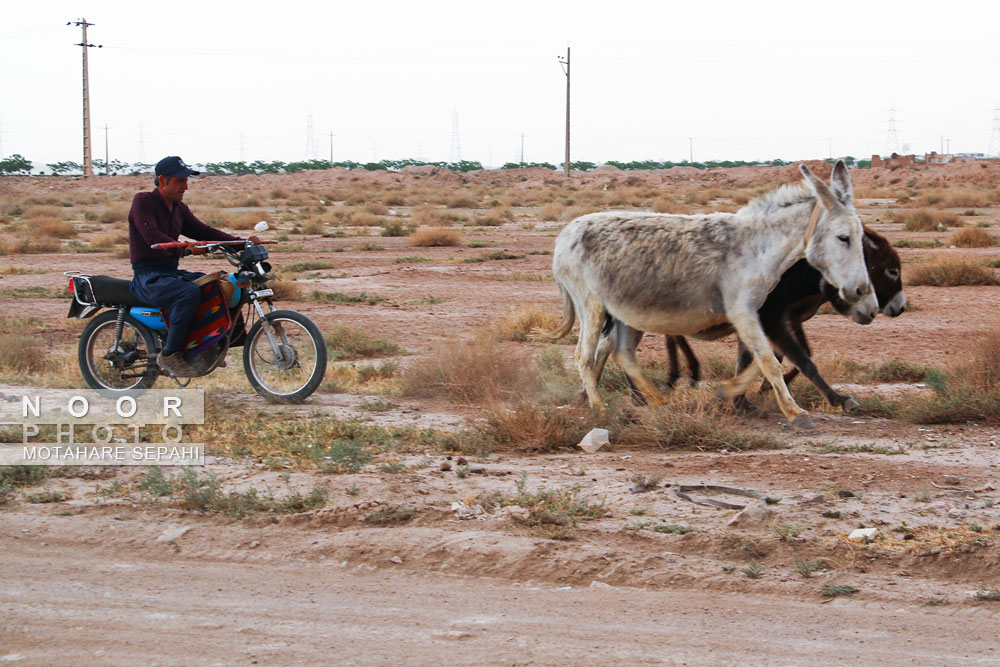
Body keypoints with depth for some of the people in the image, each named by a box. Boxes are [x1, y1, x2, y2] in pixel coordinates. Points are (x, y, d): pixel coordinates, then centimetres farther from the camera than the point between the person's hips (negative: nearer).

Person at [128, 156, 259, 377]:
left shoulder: (179, 209, 16)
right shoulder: (143, 201, -10)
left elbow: (204, 231, 14)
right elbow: (153, 238, -24)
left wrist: (241, 242, 0)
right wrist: (185, 248, -39)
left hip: (171, 272, 9)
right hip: (148, 277, -9)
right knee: (191, 293, -34)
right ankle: (169, 354, -26)